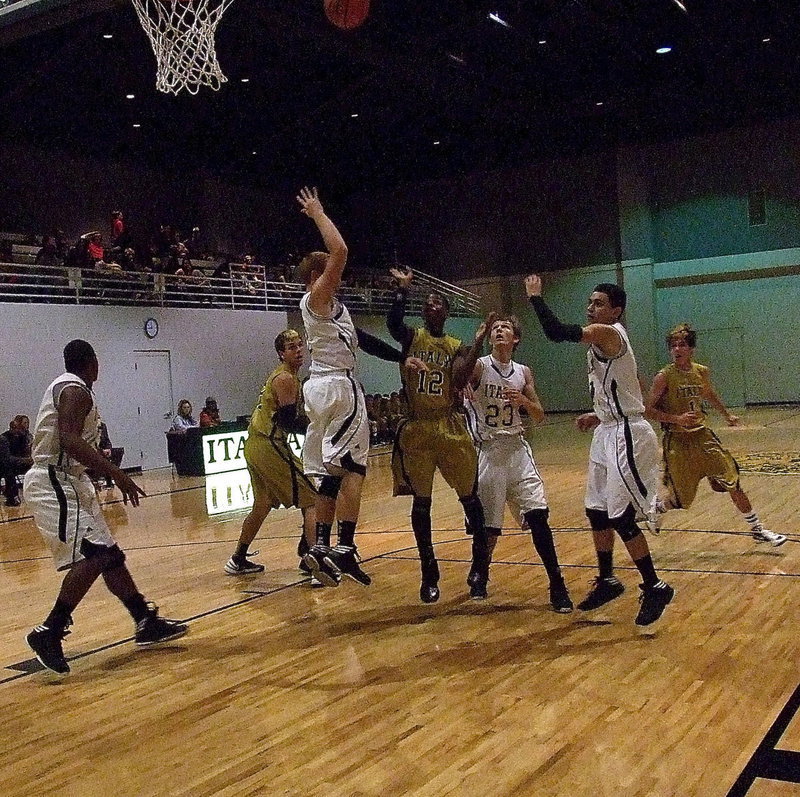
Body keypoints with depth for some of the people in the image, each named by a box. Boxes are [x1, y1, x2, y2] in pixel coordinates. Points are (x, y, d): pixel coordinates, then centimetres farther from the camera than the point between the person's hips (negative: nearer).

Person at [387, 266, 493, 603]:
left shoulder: (457, 346, 8)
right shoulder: (411, 337, 4)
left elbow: (460, 381, -11)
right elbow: (392, 323, -20)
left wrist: (478, 341, -15)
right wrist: (402, 288, -24)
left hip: (450, 427, 1)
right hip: (416, 430, -1)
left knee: (469, 497, 4)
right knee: (421, 502, 5)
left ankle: (480, 567, 17)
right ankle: (429, 573, 17)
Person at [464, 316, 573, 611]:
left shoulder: (523, 373, 9)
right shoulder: (478, 366, -3)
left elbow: (539, 417, 11)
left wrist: (524, 401, -10)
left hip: (518, 449, 3)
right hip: (489, 451, -3)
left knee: (538, 516, -8)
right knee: (490, 526, 1)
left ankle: (557, 587, 0)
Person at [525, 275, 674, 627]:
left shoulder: (607, 333, -16)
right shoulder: (604, 339, 15)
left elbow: (556, 332, -28)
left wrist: (535, 296, -16)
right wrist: (599, 415, 15)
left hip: (626, 436, -11)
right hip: (608, 432, 11)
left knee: (621, 516, -7)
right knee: (597, 511, 16)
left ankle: (655, 588, 6)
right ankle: (607, 581, 30)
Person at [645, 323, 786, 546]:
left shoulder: (702, 372, 3)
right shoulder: (664, 376, -13)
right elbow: (649, 410, -12)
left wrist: (727, 415, 30)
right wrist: (677, 419, -24)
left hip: (703, 437, 4)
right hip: (677, 442, -4)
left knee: (733, 484, 1)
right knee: (681, 500, 3)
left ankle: (757, 530, 15)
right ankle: (654, 509, 35)